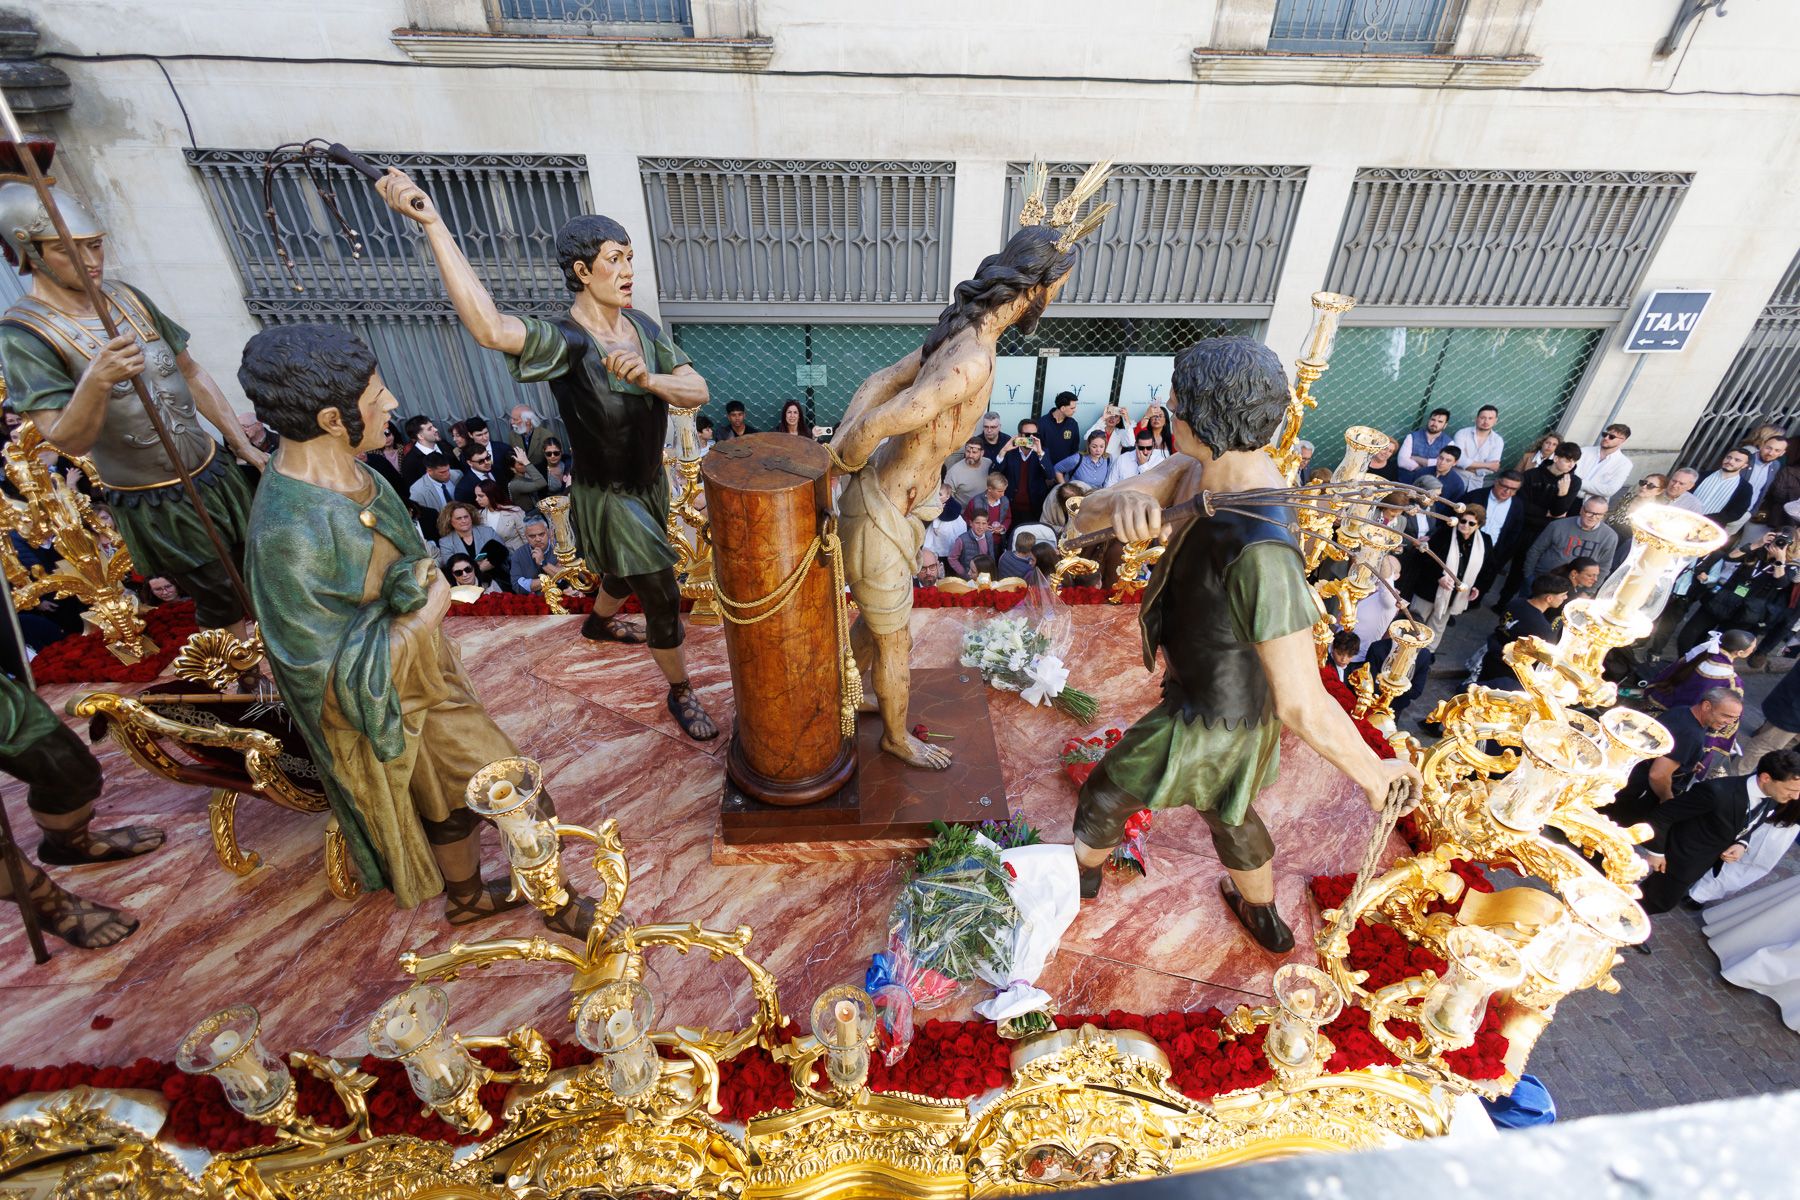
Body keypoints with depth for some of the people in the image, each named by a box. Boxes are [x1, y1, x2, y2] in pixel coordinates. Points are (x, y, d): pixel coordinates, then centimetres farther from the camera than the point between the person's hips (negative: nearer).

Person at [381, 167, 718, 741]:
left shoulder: (642, 327, -4)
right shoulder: (564, 340, -25)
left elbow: (698, 392, -14)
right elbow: (491, 328, -46)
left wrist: (649, 378, -34)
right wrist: (433, 223, -50)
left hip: (650, 482, 7)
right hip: (607, 496, -7)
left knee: (628, 571, 30)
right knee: (663, 596, 0)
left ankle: (599, 622, 63)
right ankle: (681, 693, 23)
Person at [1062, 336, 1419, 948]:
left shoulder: (1260, 550, -41)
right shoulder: (1197, 472, -14)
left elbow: (1304, 704, -38)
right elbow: (1083, 519, -18)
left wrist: (1371, 771, -20)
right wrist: (1122, 503, -40)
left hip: (1208, 721, -8)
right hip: (1234, 696, 8)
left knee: (1105, 794, 21)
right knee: (1226, 810, 35)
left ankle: (1081, 875, 56)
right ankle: (1265, 920, 62)